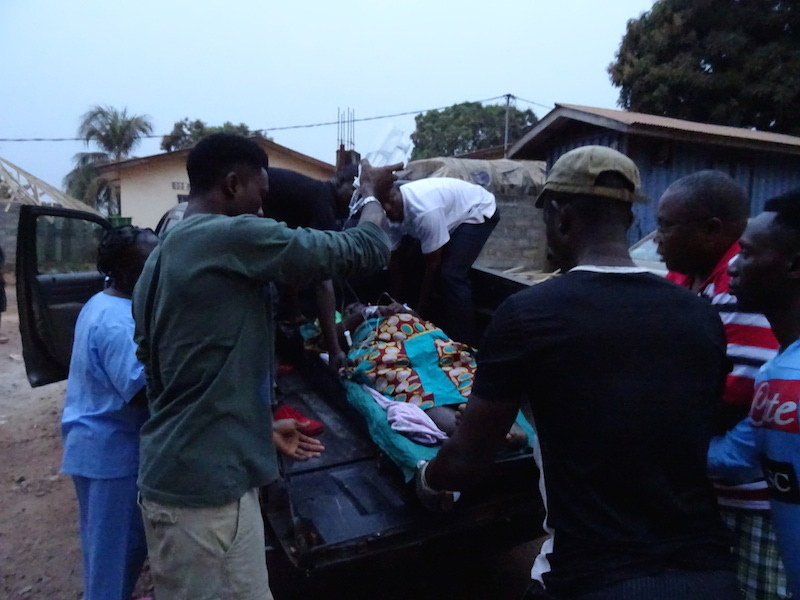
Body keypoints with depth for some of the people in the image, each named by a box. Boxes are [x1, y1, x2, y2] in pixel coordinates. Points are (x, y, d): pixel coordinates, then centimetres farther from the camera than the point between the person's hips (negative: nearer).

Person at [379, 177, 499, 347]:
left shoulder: (424, 210, -39)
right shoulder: (393, 211, -15)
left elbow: (433, 264, -28)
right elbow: (393, 260, -4)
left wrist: (421, 309, -18)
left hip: (478, 212, -8)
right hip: (453, 213, 8)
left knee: (451, 275, -21)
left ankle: (463, 342, -10)